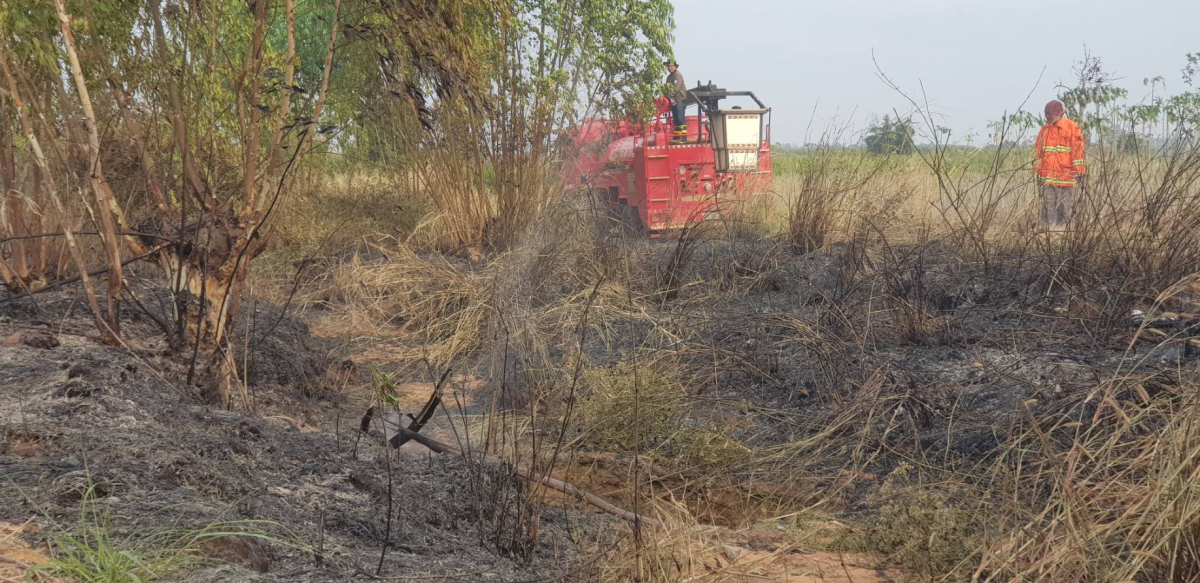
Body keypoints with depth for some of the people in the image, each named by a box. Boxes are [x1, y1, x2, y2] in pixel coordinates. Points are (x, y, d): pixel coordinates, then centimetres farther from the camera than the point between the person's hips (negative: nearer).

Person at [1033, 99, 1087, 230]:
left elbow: (1078, 150, -5)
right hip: (1047, 176, 4)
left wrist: (1079, 172, -8)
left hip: (1066, 175, -4)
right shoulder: (1045, 129, 12)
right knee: (1048, 206, -1)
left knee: (1065, 208, 3)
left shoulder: (1072, 128, -3)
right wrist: (1037, 171, 14)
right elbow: (1038, 150, 17)